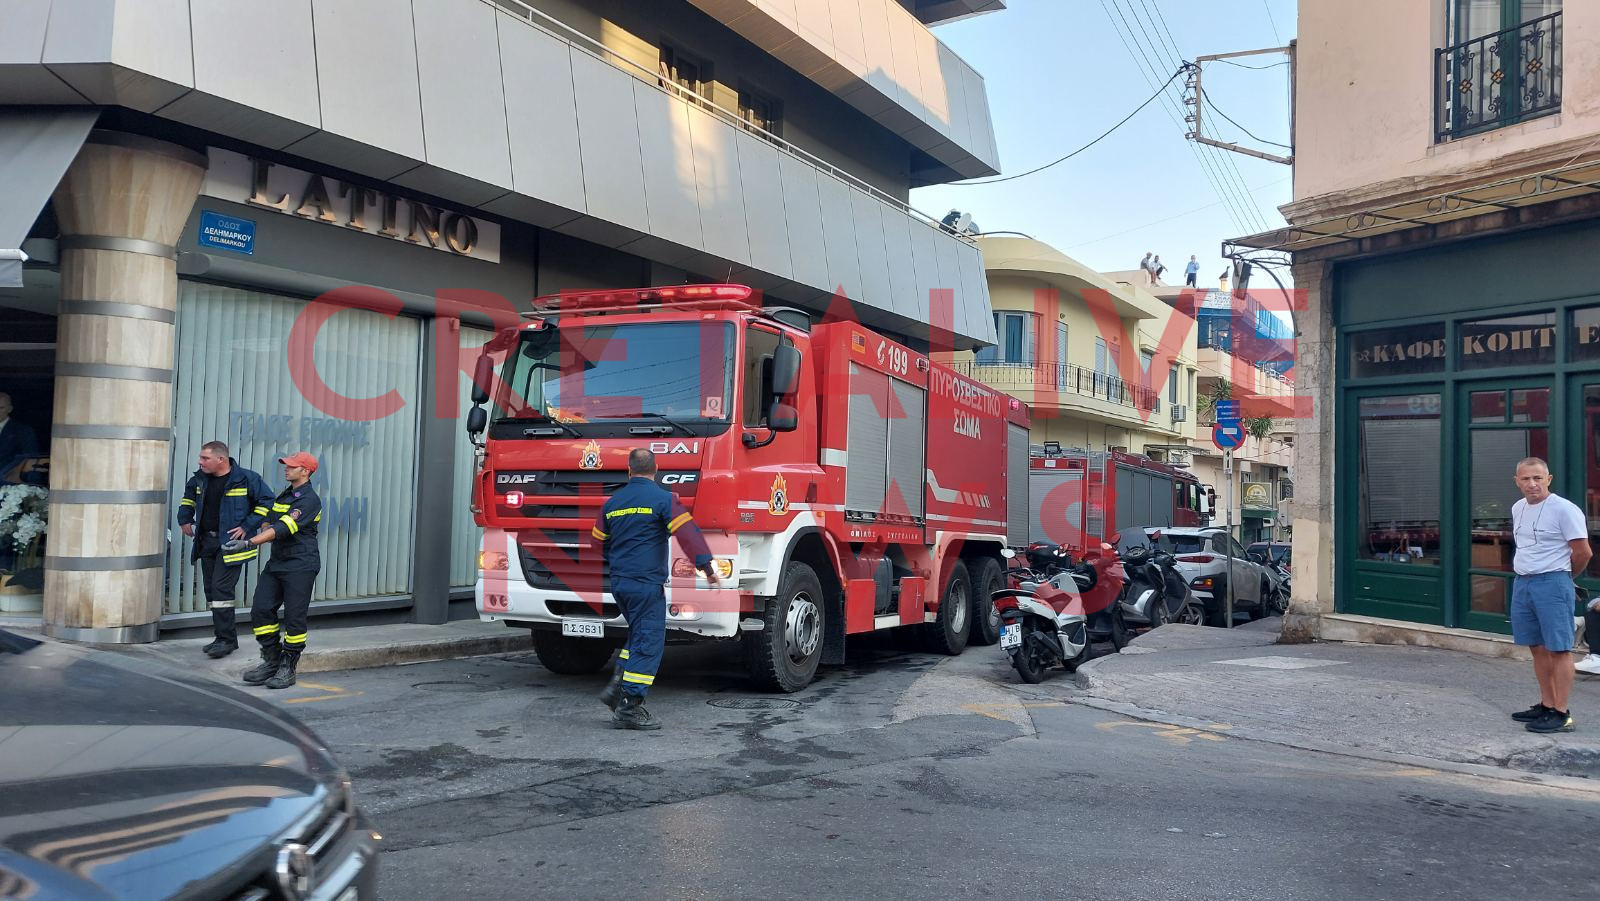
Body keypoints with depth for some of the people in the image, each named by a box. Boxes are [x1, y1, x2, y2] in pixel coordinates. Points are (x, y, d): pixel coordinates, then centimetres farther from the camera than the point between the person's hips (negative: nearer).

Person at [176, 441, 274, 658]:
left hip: (231, 542, -7)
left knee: (221, 588, -14)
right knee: (210, 589, 10)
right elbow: (189, 494, 31)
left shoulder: (246, 478, -11)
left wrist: (247, 526, -12)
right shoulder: (200, 478, 8)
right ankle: (225, 637, 20)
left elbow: (267, 502, -8)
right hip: (206, 541, 7)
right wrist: (185, 519, 20)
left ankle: (226, 639, -7)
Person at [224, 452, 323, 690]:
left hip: (300, 565, -8)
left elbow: (284, 528, -23)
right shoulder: (283, 495, 16)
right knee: (261, 611, 3)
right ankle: (272, 660, 15)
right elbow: (269, 522, 26)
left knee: (293, 618, -3)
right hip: (277, 563, 8)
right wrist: (265, 531, 2)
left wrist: (249, 543, -29)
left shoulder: (309, 499, -13)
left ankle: (287, 668, 6)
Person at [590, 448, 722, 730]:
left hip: (619, 583, 7)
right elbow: (687, 532, -18)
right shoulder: (663, 498, -8)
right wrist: (707, 567, -17)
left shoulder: (612, 502, 11)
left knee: (640, 636, 23)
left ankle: (617, 686, 12)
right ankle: (629, 708, -2)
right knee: (648, 644, -1)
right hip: (647, 583, -7)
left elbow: (599, 542, 21)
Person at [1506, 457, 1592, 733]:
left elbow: (1583, 552, -10)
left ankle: (1561, 714, -2)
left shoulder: (1564, 509, -12)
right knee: (1538, 648, 13)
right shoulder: (1517, 508, 11)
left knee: (1558, 649, -4)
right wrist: (1527, 572, 17)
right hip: (1522, 583, 8)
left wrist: (1561, 575, 4)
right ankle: (1546, 705, 23)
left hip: (1552, 584, -8)